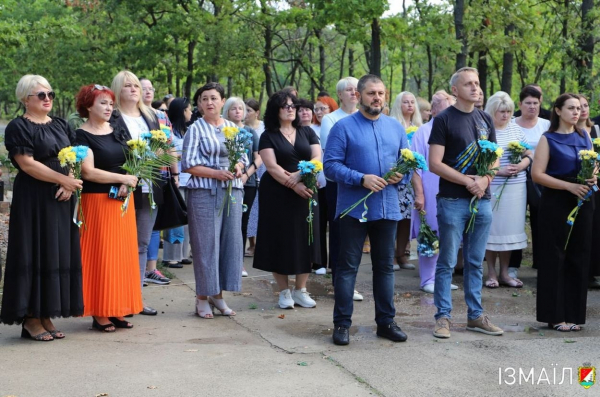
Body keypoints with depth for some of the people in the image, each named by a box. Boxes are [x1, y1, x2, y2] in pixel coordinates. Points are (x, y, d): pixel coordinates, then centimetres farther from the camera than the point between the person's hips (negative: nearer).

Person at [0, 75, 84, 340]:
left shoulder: (61, 126, 15)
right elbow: (27, 163, -14)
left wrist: (69, 184, -7)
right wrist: (63, 179, -16)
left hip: (61, 200, 7)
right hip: (33, 201, -6)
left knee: (59, 254, 6)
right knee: (35, 255, -4)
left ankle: (47, 316, 14)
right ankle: (31, 319, 3)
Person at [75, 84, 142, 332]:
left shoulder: (117, 133, 14)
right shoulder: (82, 135, -6)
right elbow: (88, 172, -16)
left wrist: (127, 185, -6)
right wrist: (123, 178, -12)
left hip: (122, 201, 6)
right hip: (96, 201, -6)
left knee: (123, 255, 6)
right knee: (100, 257, -4)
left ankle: (117, 311, 13)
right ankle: (99, 314, 2)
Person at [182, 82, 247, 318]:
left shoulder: (232, 128, 14)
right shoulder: (196, 129, -1)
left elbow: (243, 157, 17)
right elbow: (189, 164, -7)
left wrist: (238, 167, -6)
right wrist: (216, 173, -18)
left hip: (232, 191, 5)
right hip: (204, 192, -5)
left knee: (231, 241, 5)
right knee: (206, 243, -3)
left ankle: (217, 294, 16)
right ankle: (202, 298, 6)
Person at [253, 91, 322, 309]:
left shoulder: (307, 133, 9)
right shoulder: (268, 136, -1)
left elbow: (317, 158, -2)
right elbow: (272, 167, -12)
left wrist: (298, 175, -17)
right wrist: (293, 185, -24)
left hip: (306, 193, 3)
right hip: (277, 195, -3)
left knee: (304, 239, 3)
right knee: (281, 240, 1)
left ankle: (300, 290, 13)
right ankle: (284, 291, 11)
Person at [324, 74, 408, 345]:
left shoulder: (396, 128, 12)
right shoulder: (343, 127, -4)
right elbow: (330, 165, -11)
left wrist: (401, 174, -7)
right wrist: (361, 179, -21)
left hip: (387, 208, 5)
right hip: (354, 208, -4)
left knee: (385, 266, 12)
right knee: (347, 267, 2)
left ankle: (386, 321, 21)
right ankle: (342, 323, 9)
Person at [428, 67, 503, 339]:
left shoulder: (485, 119, 12)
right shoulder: (444, 120, -4)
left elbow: (494, 158, 13)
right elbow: (434, 164, -10)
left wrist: (485, 179, -7)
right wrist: (467, 181, -14)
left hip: (482, 200, 5)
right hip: (452, 201, -5)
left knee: (475, 262, 11)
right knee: (447, 262, 1)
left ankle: (475, 316, 19)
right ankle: (443, 316, 8)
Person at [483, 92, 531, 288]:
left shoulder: (515, 129, 10)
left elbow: (529, 155, 15)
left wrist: (520, 166, -5)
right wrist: (499, 171, -17)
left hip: (516, 186, 4)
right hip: (492, 187, -4)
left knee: (509, 228, 7)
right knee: (491, 228, 1)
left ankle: (504, 273, 17)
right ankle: (491, 273, 13)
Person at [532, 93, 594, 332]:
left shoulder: (584, 137, 11)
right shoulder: (548, 139, -3)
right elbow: (537, 174, -10)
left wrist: (592, 179, -5)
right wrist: (570, 186, -18)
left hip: (582, 202, 5)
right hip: (556, 203, -5)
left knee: (578, 258, 6)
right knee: (555, 258, 0)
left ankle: (573, 314, 15)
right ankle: (555, 315, 8)